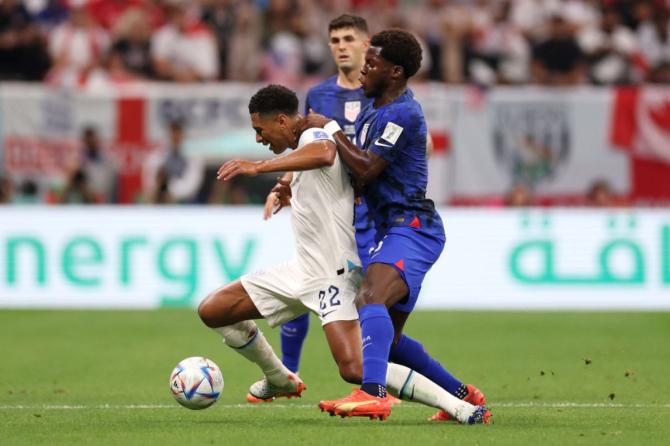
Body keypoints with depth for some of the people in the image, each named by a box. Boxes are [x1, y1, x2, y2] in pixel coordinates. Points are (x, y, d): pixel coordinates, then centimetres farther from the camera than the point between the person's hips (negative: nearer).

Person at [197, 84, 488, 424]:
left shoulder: (313, 136, -16)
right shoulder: (305, 148, 15)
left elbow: (323, 153, -42)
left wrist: (258, 166, -43)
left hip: (333, 274, -10)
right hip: (302, 269, 10)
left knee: (354, 370, -25)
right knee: (211, 311, 11)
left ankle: (457, 406, -19)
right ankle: (279, 380, 30)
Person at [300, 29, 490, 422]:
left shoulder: (402, 113, -15)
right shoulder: (374, 109, 17)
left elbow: (366, 169, -20)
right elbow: (355, 171, 26)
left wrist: (329, 128, -10)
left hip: (411, 228, -11)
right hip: (394, 229, 11)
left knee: (371, 298, -34)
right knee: (388, 339, 13)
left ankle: (373, 394, -51)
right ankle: (464, 396, 26)